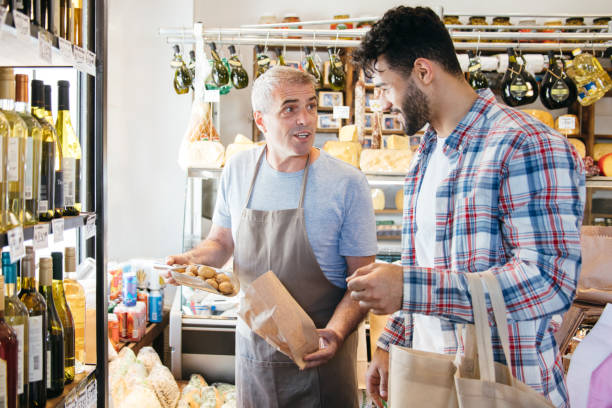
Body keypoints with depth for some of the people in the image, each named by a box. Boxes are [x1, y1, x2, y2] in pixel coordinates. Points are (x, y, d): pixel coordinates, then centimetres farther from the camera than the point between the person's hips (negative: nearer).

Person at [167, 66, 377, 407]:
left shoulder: (347, 183, -14)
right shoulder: (238, 171, -2)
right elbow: (221, 241, 12)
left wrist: (335, 333, -26)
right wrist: (191, 260, -8)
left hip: (318, 354, -3)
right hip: (253, 348, 4)